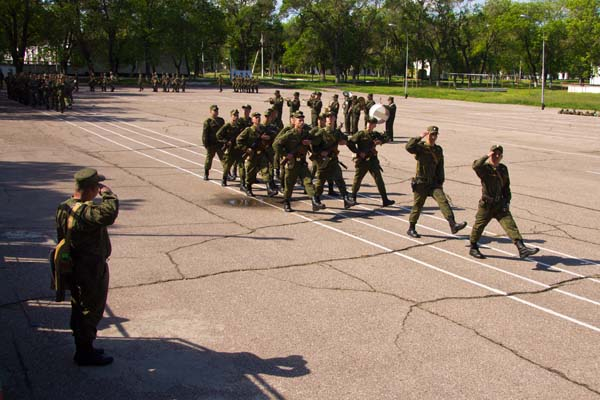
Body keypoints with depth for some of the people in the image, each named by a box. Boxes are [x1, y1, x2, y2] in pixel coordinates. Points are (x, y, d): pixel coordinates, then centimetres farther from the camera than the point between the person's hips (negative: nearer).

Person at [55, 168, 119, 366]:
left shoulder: (64, 207, 3)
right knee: (91, 310, 4)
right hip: (92, 270, -10)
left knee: (80, 308, 20)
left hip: (74, 266, 10)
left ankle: (82, 348, 34)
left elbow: (62, 237, 13)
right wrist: (108, 193, -29)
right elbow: (109, 213, -47)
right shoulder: (85, 212, -28)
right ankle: (86, 353, 15)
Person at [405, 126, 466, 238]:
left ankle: (453, 225, -21)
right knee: (417, 205, 5)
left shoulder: (438, 150, 11)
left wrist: (441, 181, 15)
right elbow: (408, 147, -27)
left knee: (443, 200, -13)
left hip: (434, 183, 4)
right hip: (421, 183, -4)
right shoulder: (420, 147, -6)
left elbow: (440, 167, 18)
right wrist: (420, 137, -26)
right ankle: (411, 229, 20)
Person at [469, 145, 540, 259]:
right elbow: (476, 165, -35)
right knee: (479, 226, 9)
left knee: (510, 225, -7)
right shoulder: (484, 168, -9)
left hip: (500, 205, 4)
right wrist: (487, 156, -29)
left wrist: (507, 201, 9)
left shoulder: (503, 169, 9)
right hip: (486, 205, -4)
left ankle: (522, 248, -15)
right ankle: (473, 248, 29)